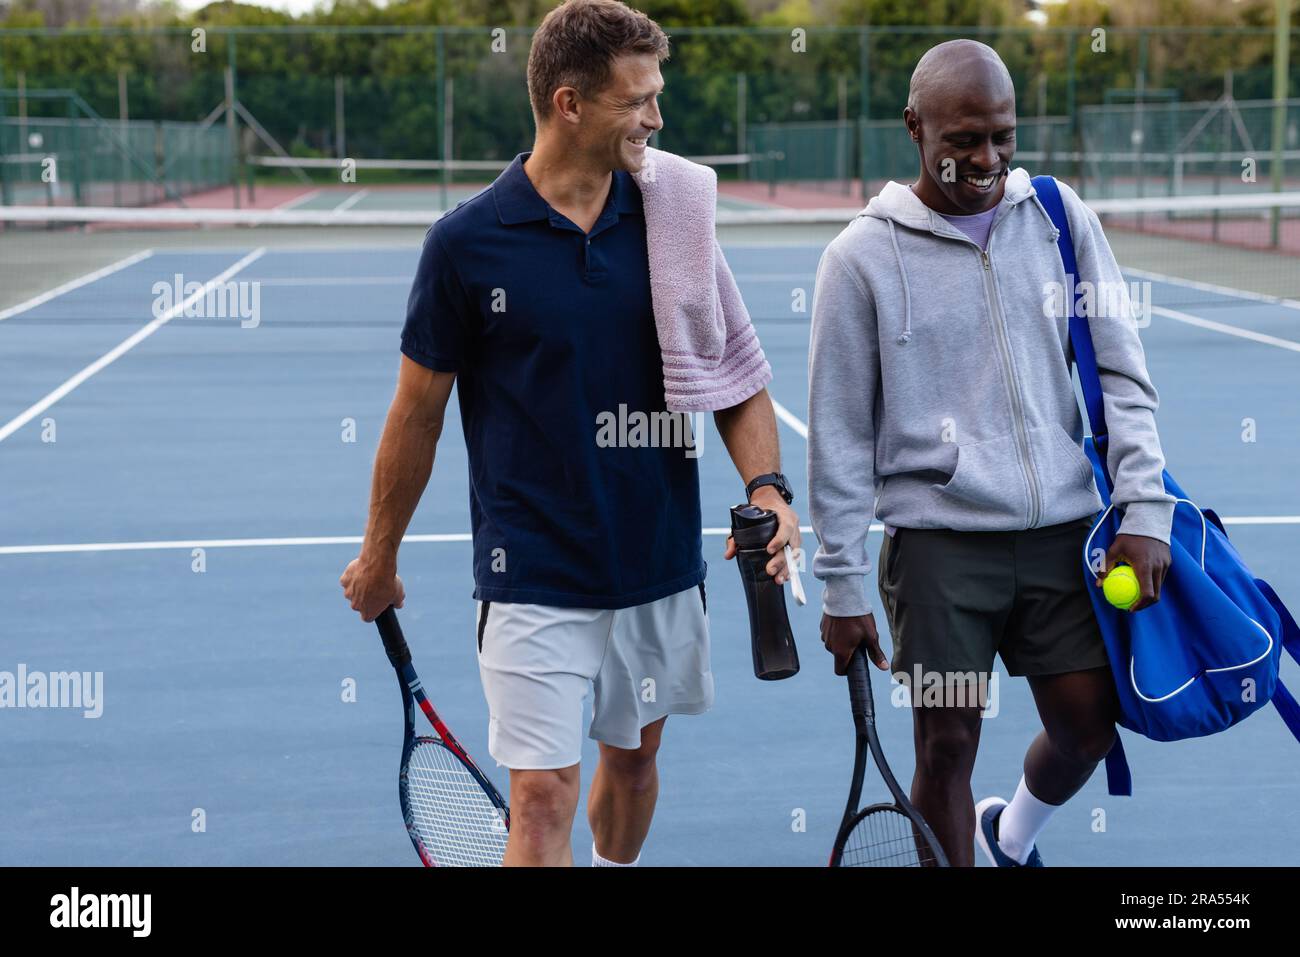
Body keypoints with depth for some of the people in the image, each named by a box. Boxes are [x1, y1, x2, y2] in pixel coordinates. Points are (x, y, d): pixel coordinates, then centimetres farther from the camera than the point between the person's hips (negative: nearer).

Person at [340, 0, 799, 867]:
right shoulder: (468, 242, -9)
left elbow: (737, 380, 5)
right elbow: (420, 410, 1)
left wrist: (767, 487, -13)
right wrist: (379, 555, 9)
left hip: (662, 570, 4)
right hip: (534, 582, -4)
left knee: (632, 759, 19)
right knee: (543, 801, -8)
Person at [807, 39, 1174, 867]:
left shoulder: (1060, 217, 4)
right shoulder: (864, 257, -3)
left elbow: (1122, 373, 6)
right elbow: (839, 434, 0)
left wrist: (1145, 507, -4)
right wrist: (843, 586, -1)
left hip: (1064, 529, 3)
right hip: (939, 542, -3)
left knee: (1088, 727, 5)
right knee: (947, 745, 0)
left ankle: (1013, 834, 36)